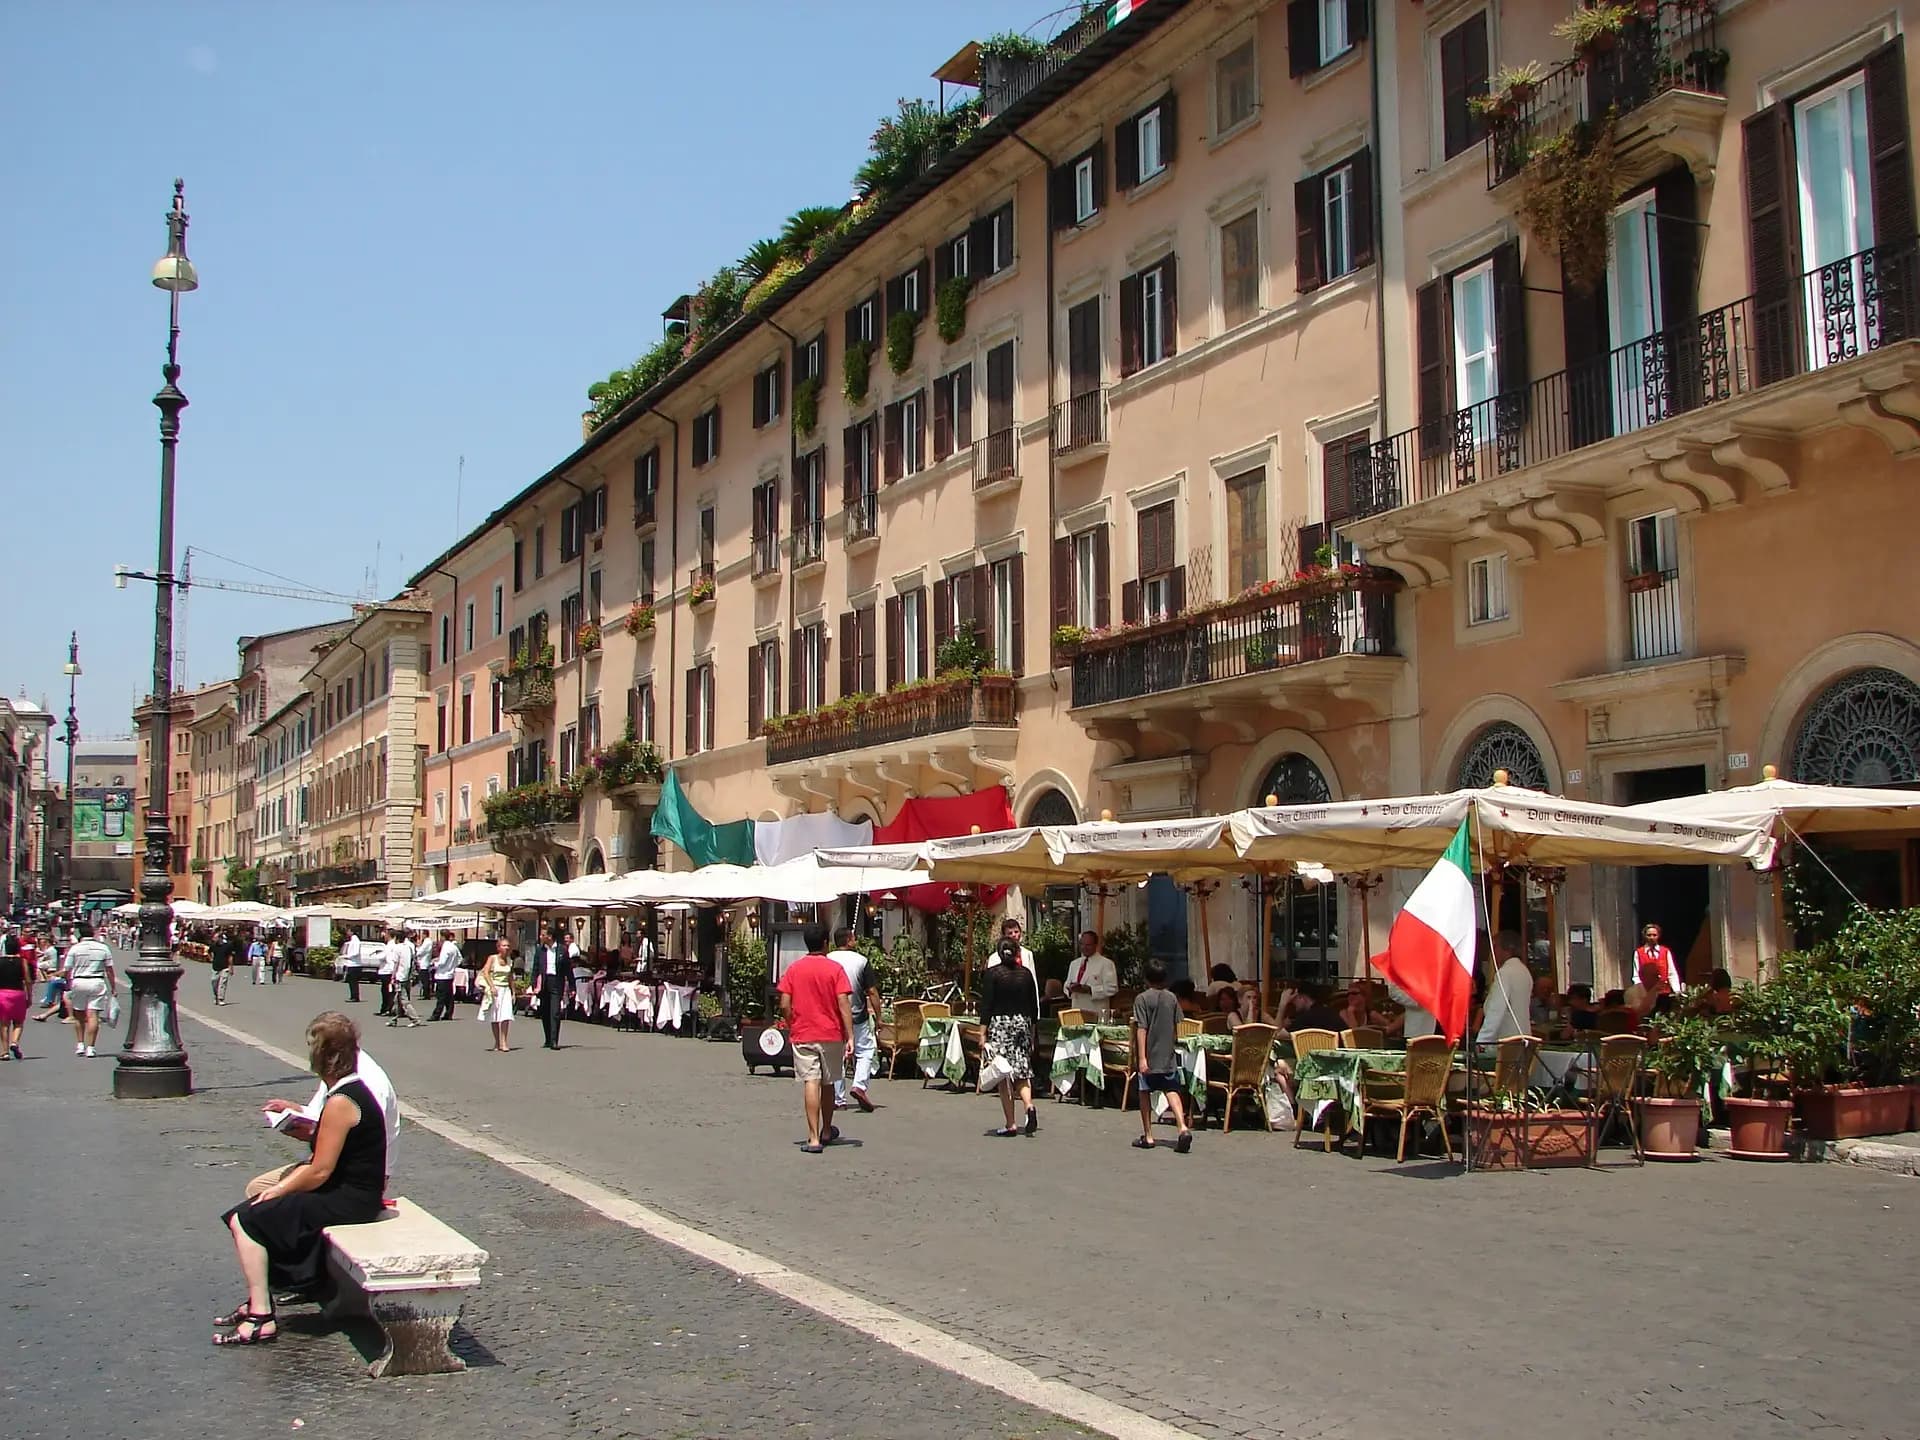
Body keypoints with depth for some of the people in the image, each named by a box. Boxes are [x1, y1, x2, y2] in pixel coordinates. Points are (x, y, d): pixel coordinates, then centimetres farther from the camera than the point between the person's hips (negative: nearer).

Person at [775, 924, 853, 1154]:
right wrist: (850, 1036, -10)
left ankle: (813, 1138, -14)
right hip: (831, 1035, 0)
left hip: (802, 1035, 0)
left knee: (810, 1083, -5)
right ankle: (826, 1131, 32)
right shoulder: (835, 969, -4)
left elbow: (784, 1005, -3)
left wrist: (791, 1027, 13)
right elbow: (844, 1004, -10)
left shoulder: (794, 969, 0)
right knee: (828, 1083, 16)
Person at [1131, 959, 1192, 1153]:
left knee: (1145, 1093, 10)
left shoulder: (1142, 999, -9)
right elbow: (1177, 1029, 10)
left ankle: (1148, 1136, 13)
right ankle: (1183, 1127, -22)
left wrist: (1141, 1057, -16)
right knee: (1172, 1091, 0)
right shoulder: (1172, 998, 5)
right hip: (1168, 1056, 3)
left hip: (1148, 1056, -3)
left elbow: (1141, 1029, -14)